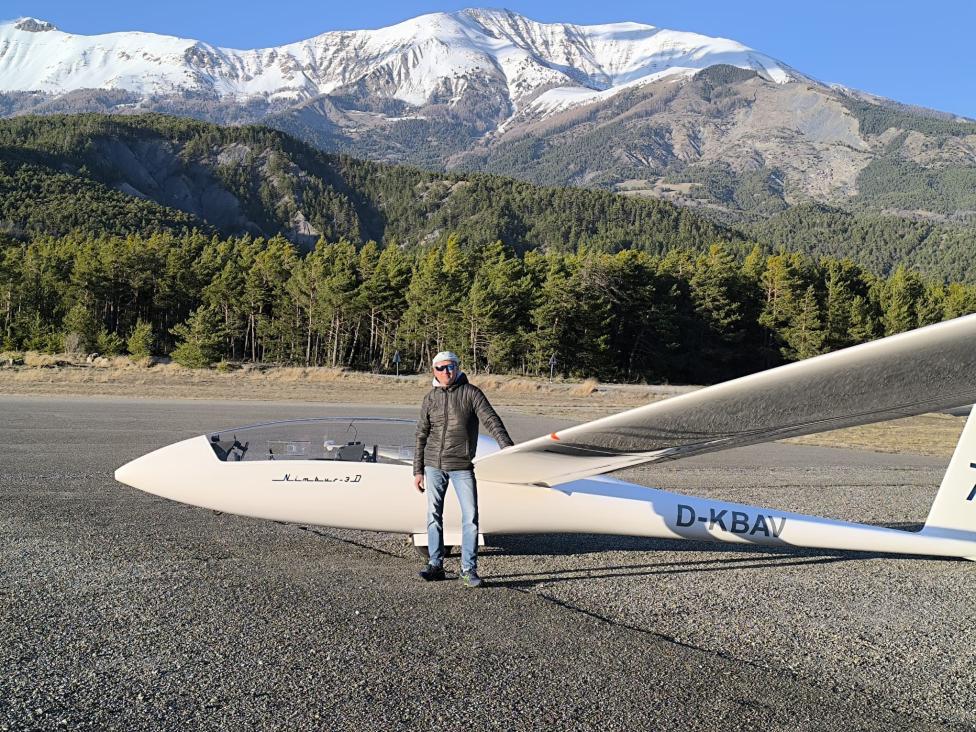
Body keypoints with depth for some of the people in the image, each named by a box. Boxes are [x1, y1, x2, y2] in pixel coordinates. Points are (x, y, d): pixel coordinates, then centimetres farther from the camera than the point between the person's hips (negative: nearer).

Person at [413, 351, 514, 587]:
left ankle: (468, 568, 5)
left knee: (470, 516, -5)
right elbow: (421, 436, 11)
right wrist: (418, 470, 8)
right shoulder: (430, 398, 8)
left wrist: (508, 447, -23)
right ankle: (435, 565, 17)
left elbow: (491, 420, -10)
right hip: (433, 465, 3)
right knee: (434, 515, 7)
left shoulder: (471, 393, -2)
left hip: (462, 466, -3)